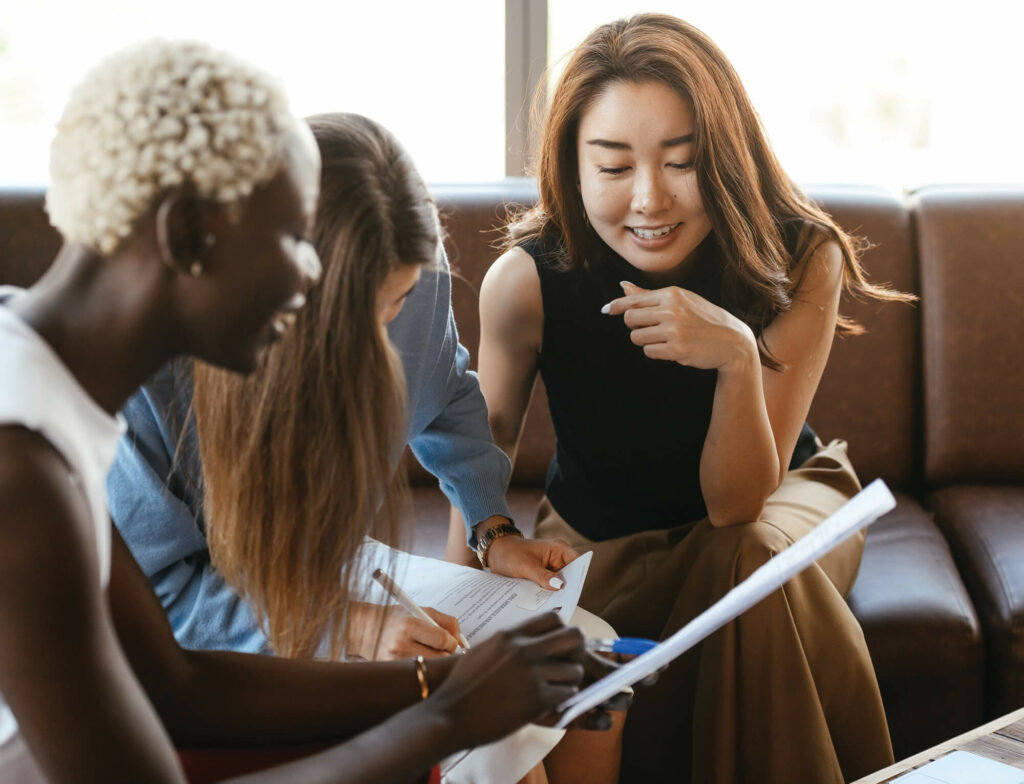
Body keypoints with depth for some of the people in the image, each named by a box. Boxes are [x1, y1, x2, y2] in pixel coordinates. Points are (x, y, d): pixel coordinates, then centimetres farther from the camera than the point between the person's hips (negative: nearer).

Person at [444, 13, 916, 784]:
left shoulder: (801, 259, -25)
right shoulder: (526, 280, -25)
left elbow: (736, 505, -25)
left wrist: (738, 358, -42)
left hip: (779, 499, 0)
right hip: (599, 538, 1)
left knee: (751, 561, -34)